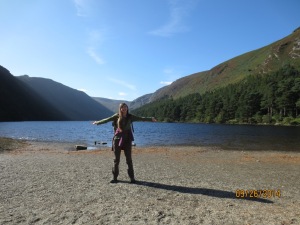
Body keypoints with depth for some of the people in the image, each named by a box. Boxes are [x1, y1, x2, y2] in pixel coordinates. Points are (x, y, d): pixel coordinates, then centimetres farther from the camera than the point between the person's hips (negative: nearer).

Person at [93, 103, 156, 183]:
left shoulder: (130, 117, 0)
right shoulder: (116, 116, 1)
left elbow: (141, 118, -6)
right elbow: (107, 119, 11)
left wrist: (150, 119, -13)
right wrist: (98, 122, 21)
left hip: (127, 139, -1)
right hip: (117, 138, 1)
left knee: (129, 159, 0)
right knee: (116, 159, 6)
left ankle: (132, 177, 9)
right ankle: (115, 177, 17)